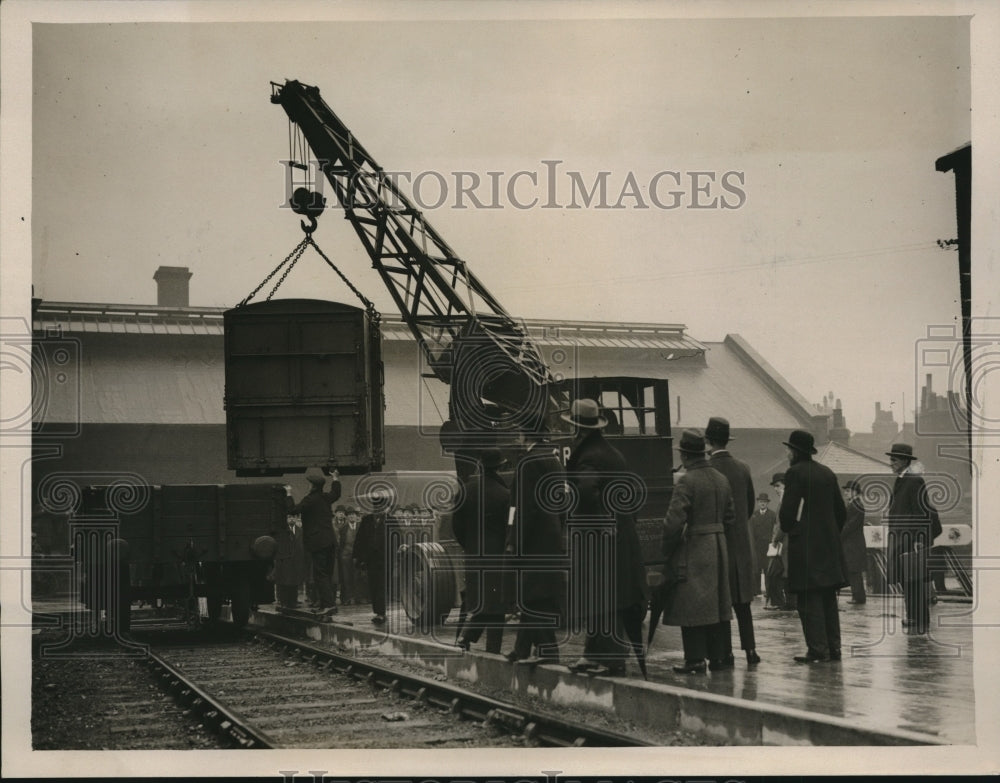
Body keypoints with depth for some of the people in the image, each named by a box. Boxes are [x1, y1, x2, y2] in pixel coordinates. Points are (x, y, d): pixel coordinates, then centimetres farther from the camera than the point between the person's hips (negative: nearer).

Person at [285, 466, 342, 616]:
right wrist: (335, 479, 47)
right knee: (328, 574, 13)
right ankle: (330, 603, 16)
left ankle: (328, 604, -13)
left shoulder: (311, 499, -13)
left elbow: (293, 509, -20)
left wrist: (289, 495, -7)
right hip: (331, 540, 8)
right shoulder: (327, 497, 11)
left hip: (318, 543, -8)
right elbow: (336, 494, 35)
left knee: (320, 574, -6)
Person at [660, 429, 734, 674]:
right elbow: (730, 515, 13)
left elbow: (674, 520, -20)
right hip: (718, 548, 7)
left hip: (692, 549, -7)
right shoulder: (722, 479, 8)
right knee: (718, 602, 13)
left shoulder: (686, 481, -15)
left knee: (691, 605, -2)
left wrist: (666, 550, -10)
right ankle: (719, 655, 17)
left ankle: (695, 659, -2)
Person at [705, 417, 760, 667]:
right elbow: (750, 504, 11)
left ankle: (725, 652, -1)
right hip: (741, 543, 5)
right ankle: (750, 649, 9)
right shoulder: (743, 468, 4)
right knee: (742, 600, 11)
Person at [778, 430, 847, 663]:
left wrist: (787, 528, 4)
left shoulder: (795, 472, -10)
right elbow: (841, 510, 15)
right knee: (828, 596, 12)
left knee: (808, 598, -5)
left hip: (804, 544, -7)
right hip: (829, 543, 7)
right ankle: (833, 647, 13)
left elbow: (788, 510, -14)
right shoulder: (827, 473, 12)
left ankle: (818, 648, -9)